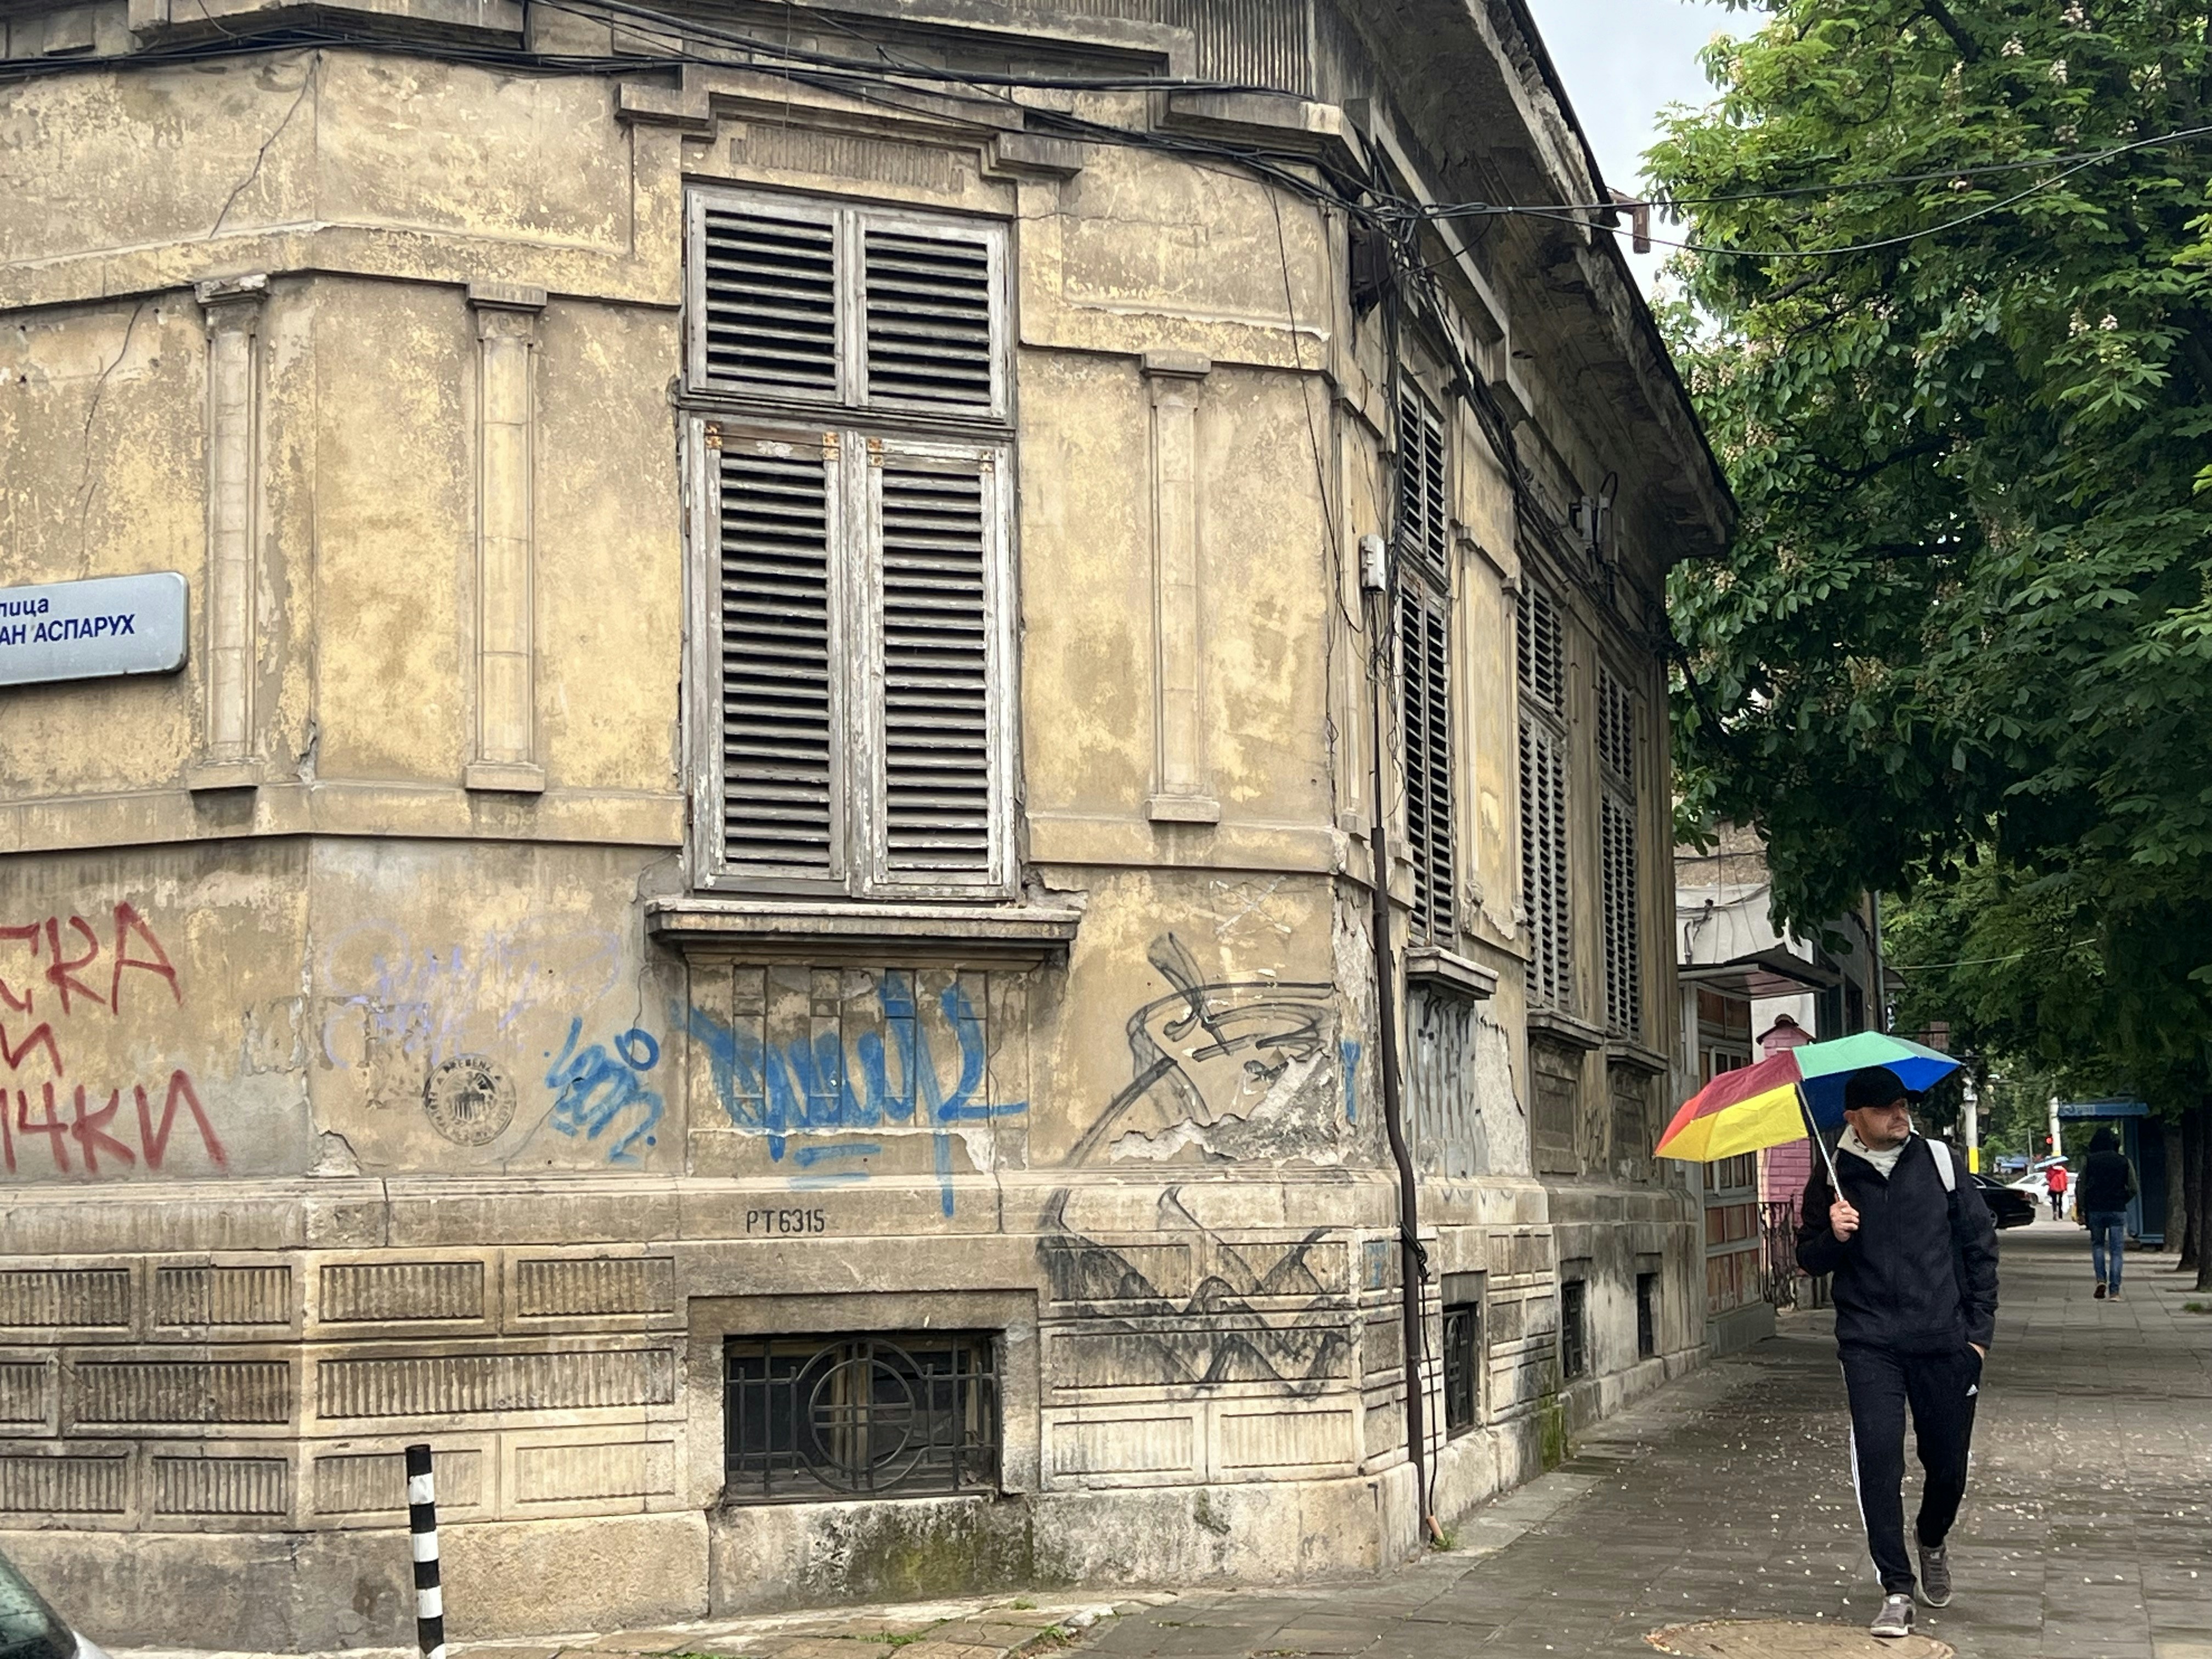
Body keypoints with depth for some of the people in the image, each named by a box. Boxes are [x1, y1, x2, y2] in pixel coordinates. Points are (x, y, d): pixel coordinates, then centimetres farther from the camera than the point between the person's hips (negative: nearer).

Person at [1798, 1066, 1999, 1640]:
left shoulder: (1939, 1162, 3)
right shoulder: (1833, 1178, 2)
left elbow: (1980, 1243, 8)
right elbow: (1809, 1260, 9)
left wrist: (1980, 1327, 4)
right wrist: (1833, 1237, -14)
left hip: (1944, 1341, 1)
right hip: (1870, 1343, -1)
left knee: (1949, 1464, 7)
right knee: (1878, 1459, -11)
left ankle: (1932, 1542, 40)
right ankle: (1897, 1591, -3)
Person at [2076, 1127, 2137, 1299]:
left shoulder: (2089, 1162, 1)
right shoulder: (2124, 1162, 2)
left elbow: (2082, 1188, -1)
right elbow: (2133, 1189, 1)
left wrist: (2081, 1210, 5)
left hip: (2095, 1210, 0)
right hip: (2118, 1211, 0)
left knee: (2097, 1245, 18)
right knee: (2116, 1251, 2)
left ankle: (2101, 1280, -1)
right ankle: (2114, 1291, -3)